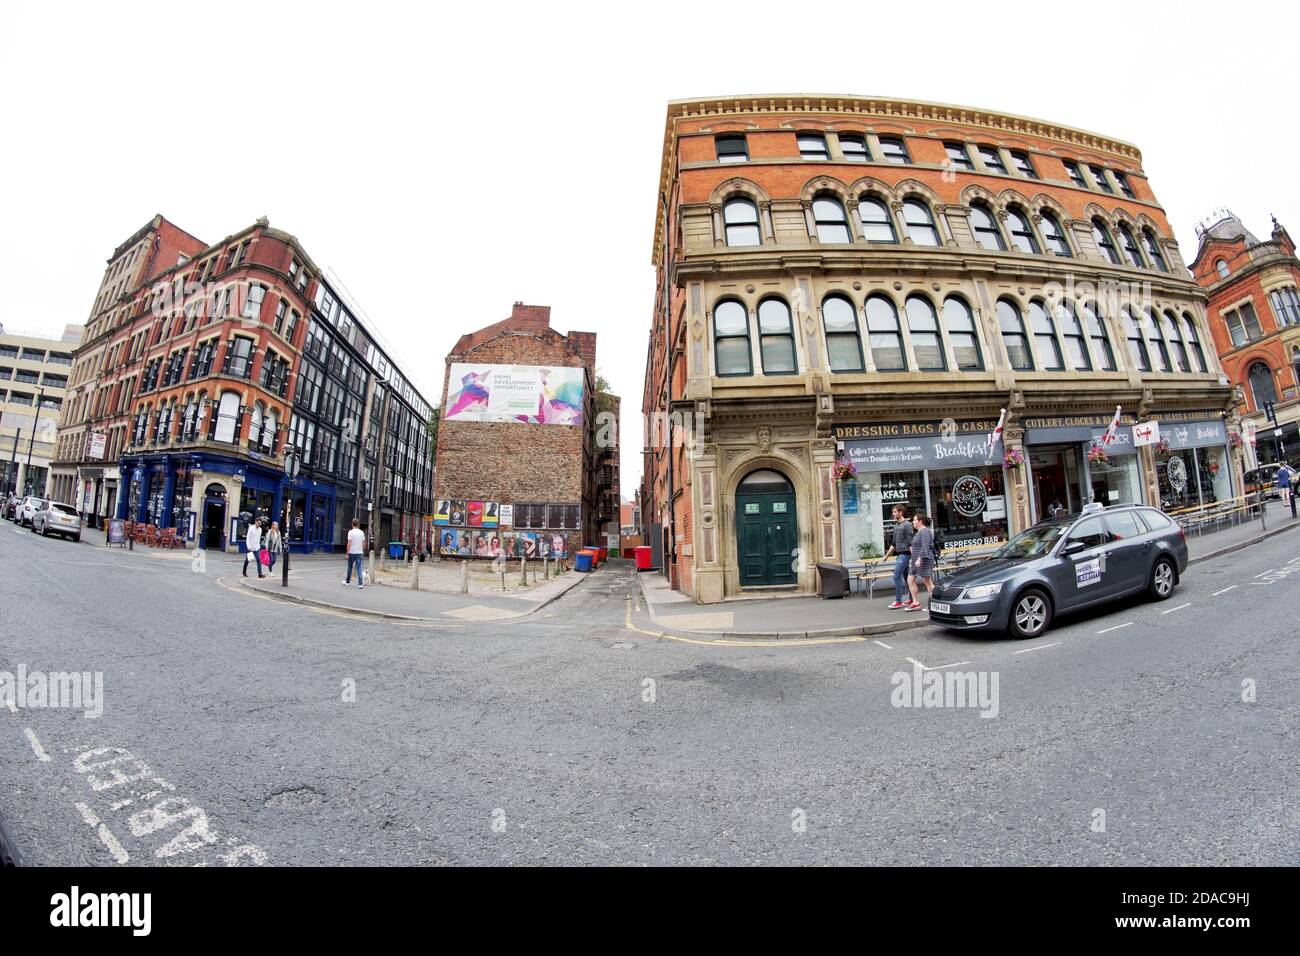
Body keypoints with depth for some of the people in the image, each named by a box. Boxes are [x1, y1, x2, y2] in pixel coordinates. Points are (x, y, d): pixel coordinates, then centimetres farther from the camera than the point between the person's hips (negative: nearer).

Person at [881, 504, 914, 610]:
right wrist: (887, 555, 22)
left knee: (897, 576, -10)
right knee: (906, 577, 13)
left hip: (905, 554, -9)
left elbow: (910, 543, -15)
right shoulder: (896, 525, 15)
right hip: (899, 554, 9)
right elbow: (893, 543, 22)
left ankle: (898, 601, -5)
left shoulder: (907, 525, -10)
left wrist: (912, 557, -19)